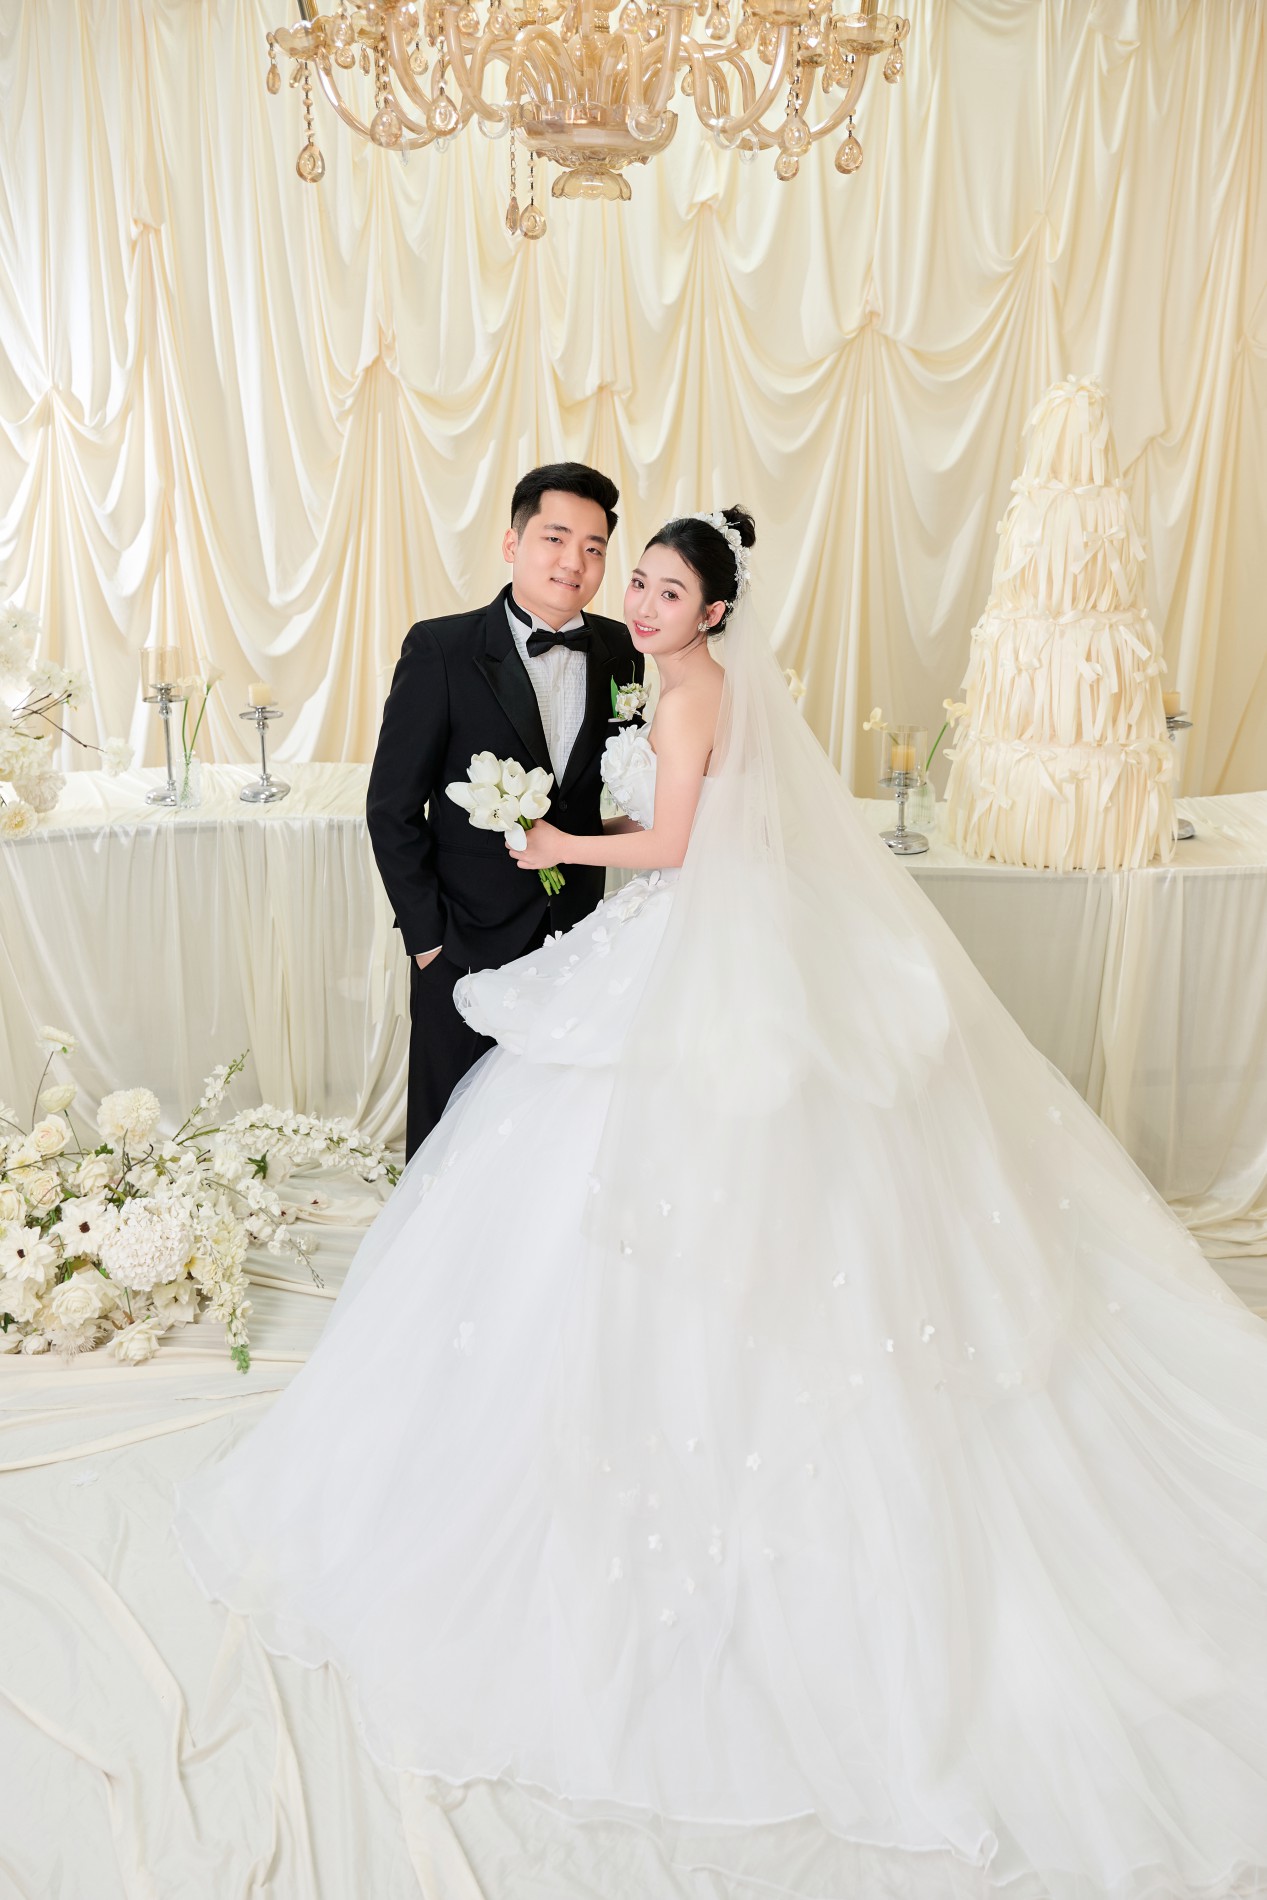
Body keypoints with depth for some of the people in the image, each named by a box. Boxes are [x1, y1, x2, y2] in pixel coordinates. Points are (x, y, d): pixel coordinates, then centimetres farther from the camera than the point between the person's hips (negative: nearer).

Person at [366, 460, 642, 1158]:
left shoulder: (619, 650, 0)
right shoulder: (441, 649, -11)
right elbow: (392, 806, -8)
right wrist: (425, 934, -8)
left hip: (577, 941, 3)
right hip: (466, 944, -3)